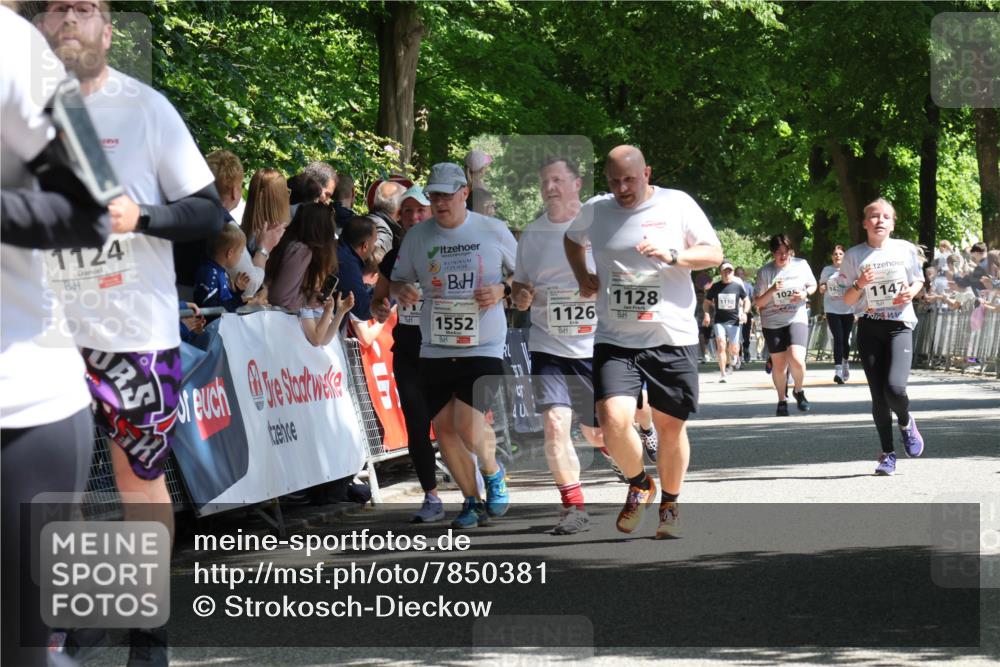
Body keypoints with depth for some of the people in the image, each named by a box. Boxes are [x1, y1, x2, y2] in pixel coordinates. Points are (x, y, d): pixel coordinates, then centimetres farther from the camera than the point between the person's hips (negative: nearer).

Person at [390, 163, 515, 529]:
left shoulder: (493, 231, -2)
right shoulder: (418, 235, 4)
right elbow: (398, 279, 13)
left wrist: (502, 290, -11)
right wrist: (401, 291, -11)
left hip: (484, 346, -4)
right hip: (435, 348, 4)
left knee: (468, 426, -17)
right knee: (444, 427, 4)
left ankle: (493, 473, 15)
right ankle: (472, 501, 22)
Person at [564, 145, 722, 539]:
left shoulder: (678, 205, -1)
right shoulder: (594, 212, 6)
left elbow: (714, 254, -1)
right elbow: (572, 240, 28)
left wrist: (672, 256, -17)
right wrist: (582, 277, 11)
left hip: (673, 338, -1)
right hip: (615, 340, 1)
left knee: (670, 425, 6)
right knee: (613, 420, -17)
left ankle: (670, 504, 29)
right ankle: (638, 485, 11)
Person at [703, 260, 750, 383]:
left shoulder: (738, 286, 1)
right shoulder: (715, 287, 0)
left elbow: (746, 300, 13)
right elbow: (707, 302, 11)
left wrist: (744, 312, -4)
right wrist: (707, 314, -6)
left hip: (734, 321, 1)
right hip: (719, 321, -1)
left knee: (734, 349, 2)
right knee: (721, 345, -16)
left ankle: (734, 358, 40)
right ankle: (723, 374, -11)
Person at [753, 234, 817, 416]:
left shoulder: (801, 265, -1)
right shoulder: (765, 272, -5)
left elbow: (812, 285, 15)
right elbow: (758, 303, -4)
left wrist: (805, 294, -8)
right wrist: (772, 290, -22)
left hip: (797, 319, 0)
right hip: (772, 323, 0)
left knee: (797, 360, -19)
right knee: (779, 365, 5)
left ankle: (798, 390, 9)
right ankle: (782, 400, 26)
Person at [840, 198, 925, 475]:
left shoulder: (906, 249, 2)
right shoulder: (854, 256, 2)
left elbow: (919, 279, 18)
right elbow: (847, 300, 5)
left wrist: (912, 291, -5)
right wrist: (860, 284, -15)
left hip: (899, 325, -1)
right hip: (869, 328, 1)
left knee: (895, 388, -20)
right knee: (878, 396, -1)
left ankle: (905, 422, 14)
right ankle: (887, 454, 13)